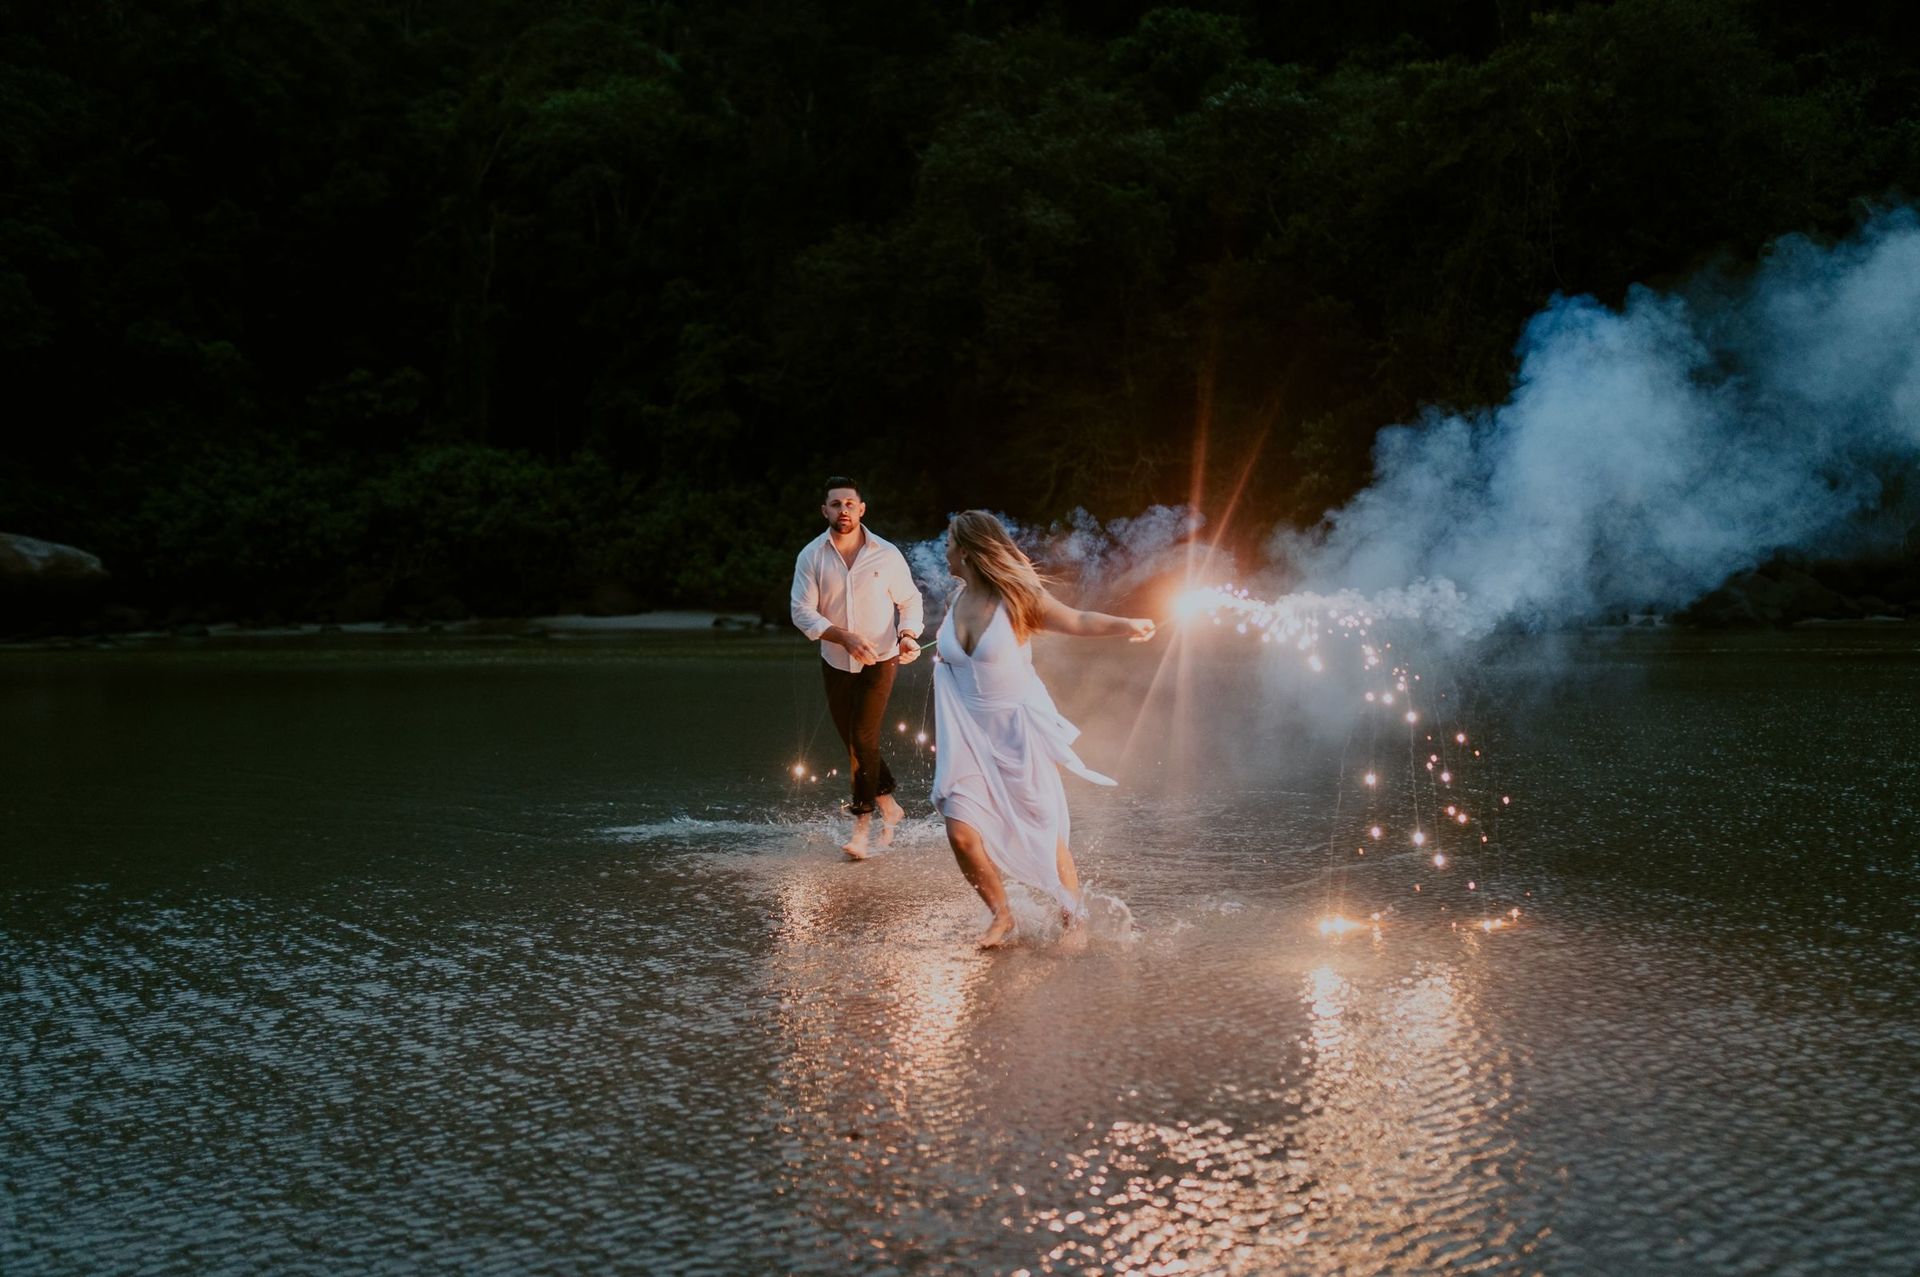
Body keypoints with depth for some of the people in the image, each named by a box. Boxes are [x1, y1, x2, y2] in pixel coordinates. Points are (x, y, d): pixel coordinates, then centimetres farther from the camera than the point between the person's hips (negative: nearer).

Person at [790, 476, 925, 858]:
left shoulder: (887, 554, -7)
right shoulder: (811, 557, -6)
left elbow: (910, 600, 5)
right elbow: (802, 612, -12)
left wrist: (908, 635, -14)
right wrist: (845, 637, -25)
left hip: (879, 659, -3)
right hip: (835, 663, 3)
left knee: (863, 739, -11)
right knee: (853, 741, 12)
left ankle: (861, 826, -6)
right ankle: (888, 805, 31)